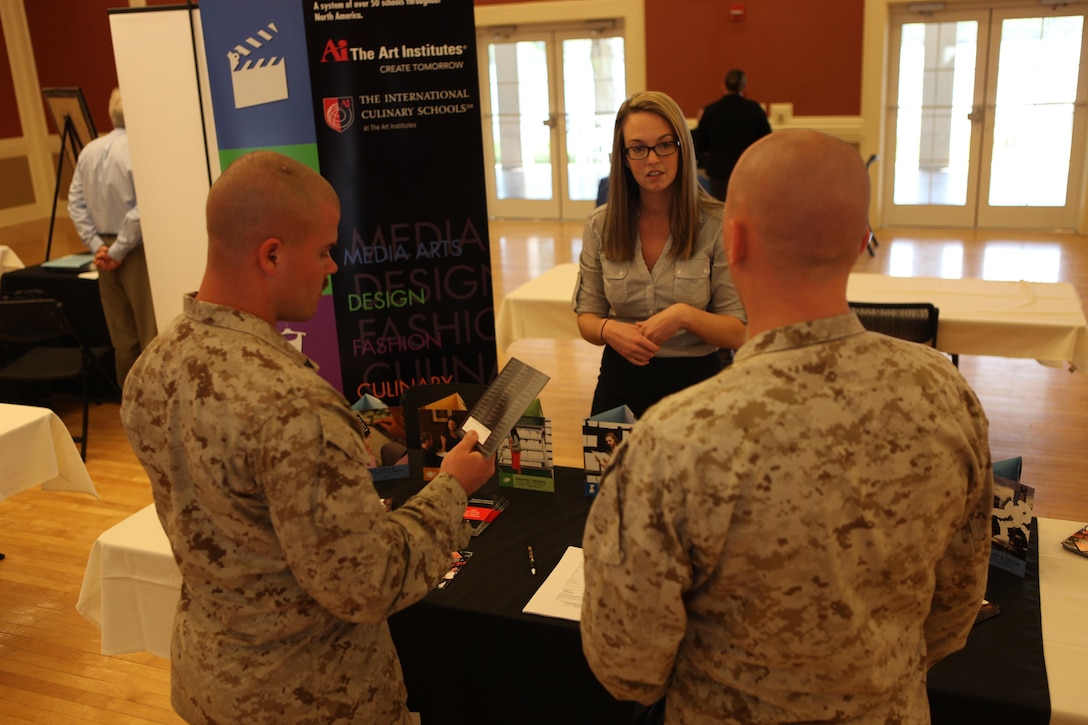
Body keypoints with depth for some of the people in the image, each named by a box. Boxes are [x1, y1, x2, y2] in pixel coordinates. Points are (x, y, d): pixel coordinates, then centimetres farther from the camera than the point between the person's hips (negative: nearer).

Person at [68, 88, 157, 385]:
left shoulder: (89, 151, 5)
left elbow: (76, 205, 6)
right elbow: (142, 210, -22)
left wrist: (98, 246, 4)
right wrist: (118, 250, -12)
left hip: (107, 252, 7)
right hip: (136, 251, -7)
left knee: (122, 338, 14)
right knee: (153, 336, 0)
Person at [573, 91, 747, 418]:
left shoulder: (716, 224, -11)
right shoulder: (600, 225, -2)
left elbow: (738, 332, -8)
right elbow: (587, 316, 5)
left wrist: (685, 316, -26)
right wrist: (609, 330, -17)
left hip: (694, 381, -2)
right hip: (621, 383, 2)